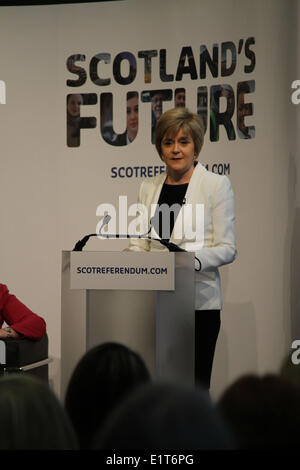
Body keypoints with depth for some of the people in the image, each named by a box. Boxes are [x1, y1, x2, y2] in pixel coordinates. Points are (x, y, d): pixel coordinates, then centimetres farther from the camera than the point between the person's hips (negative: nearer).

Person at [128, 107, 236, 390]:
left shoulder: (217, 185, 1)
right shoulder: (149, 188, 15)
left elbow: (227, 249, -4)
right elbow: (139, 243, 16)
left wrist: (191, 259, -21)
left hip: (199, 301, -4)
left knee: (194, 385, -6)